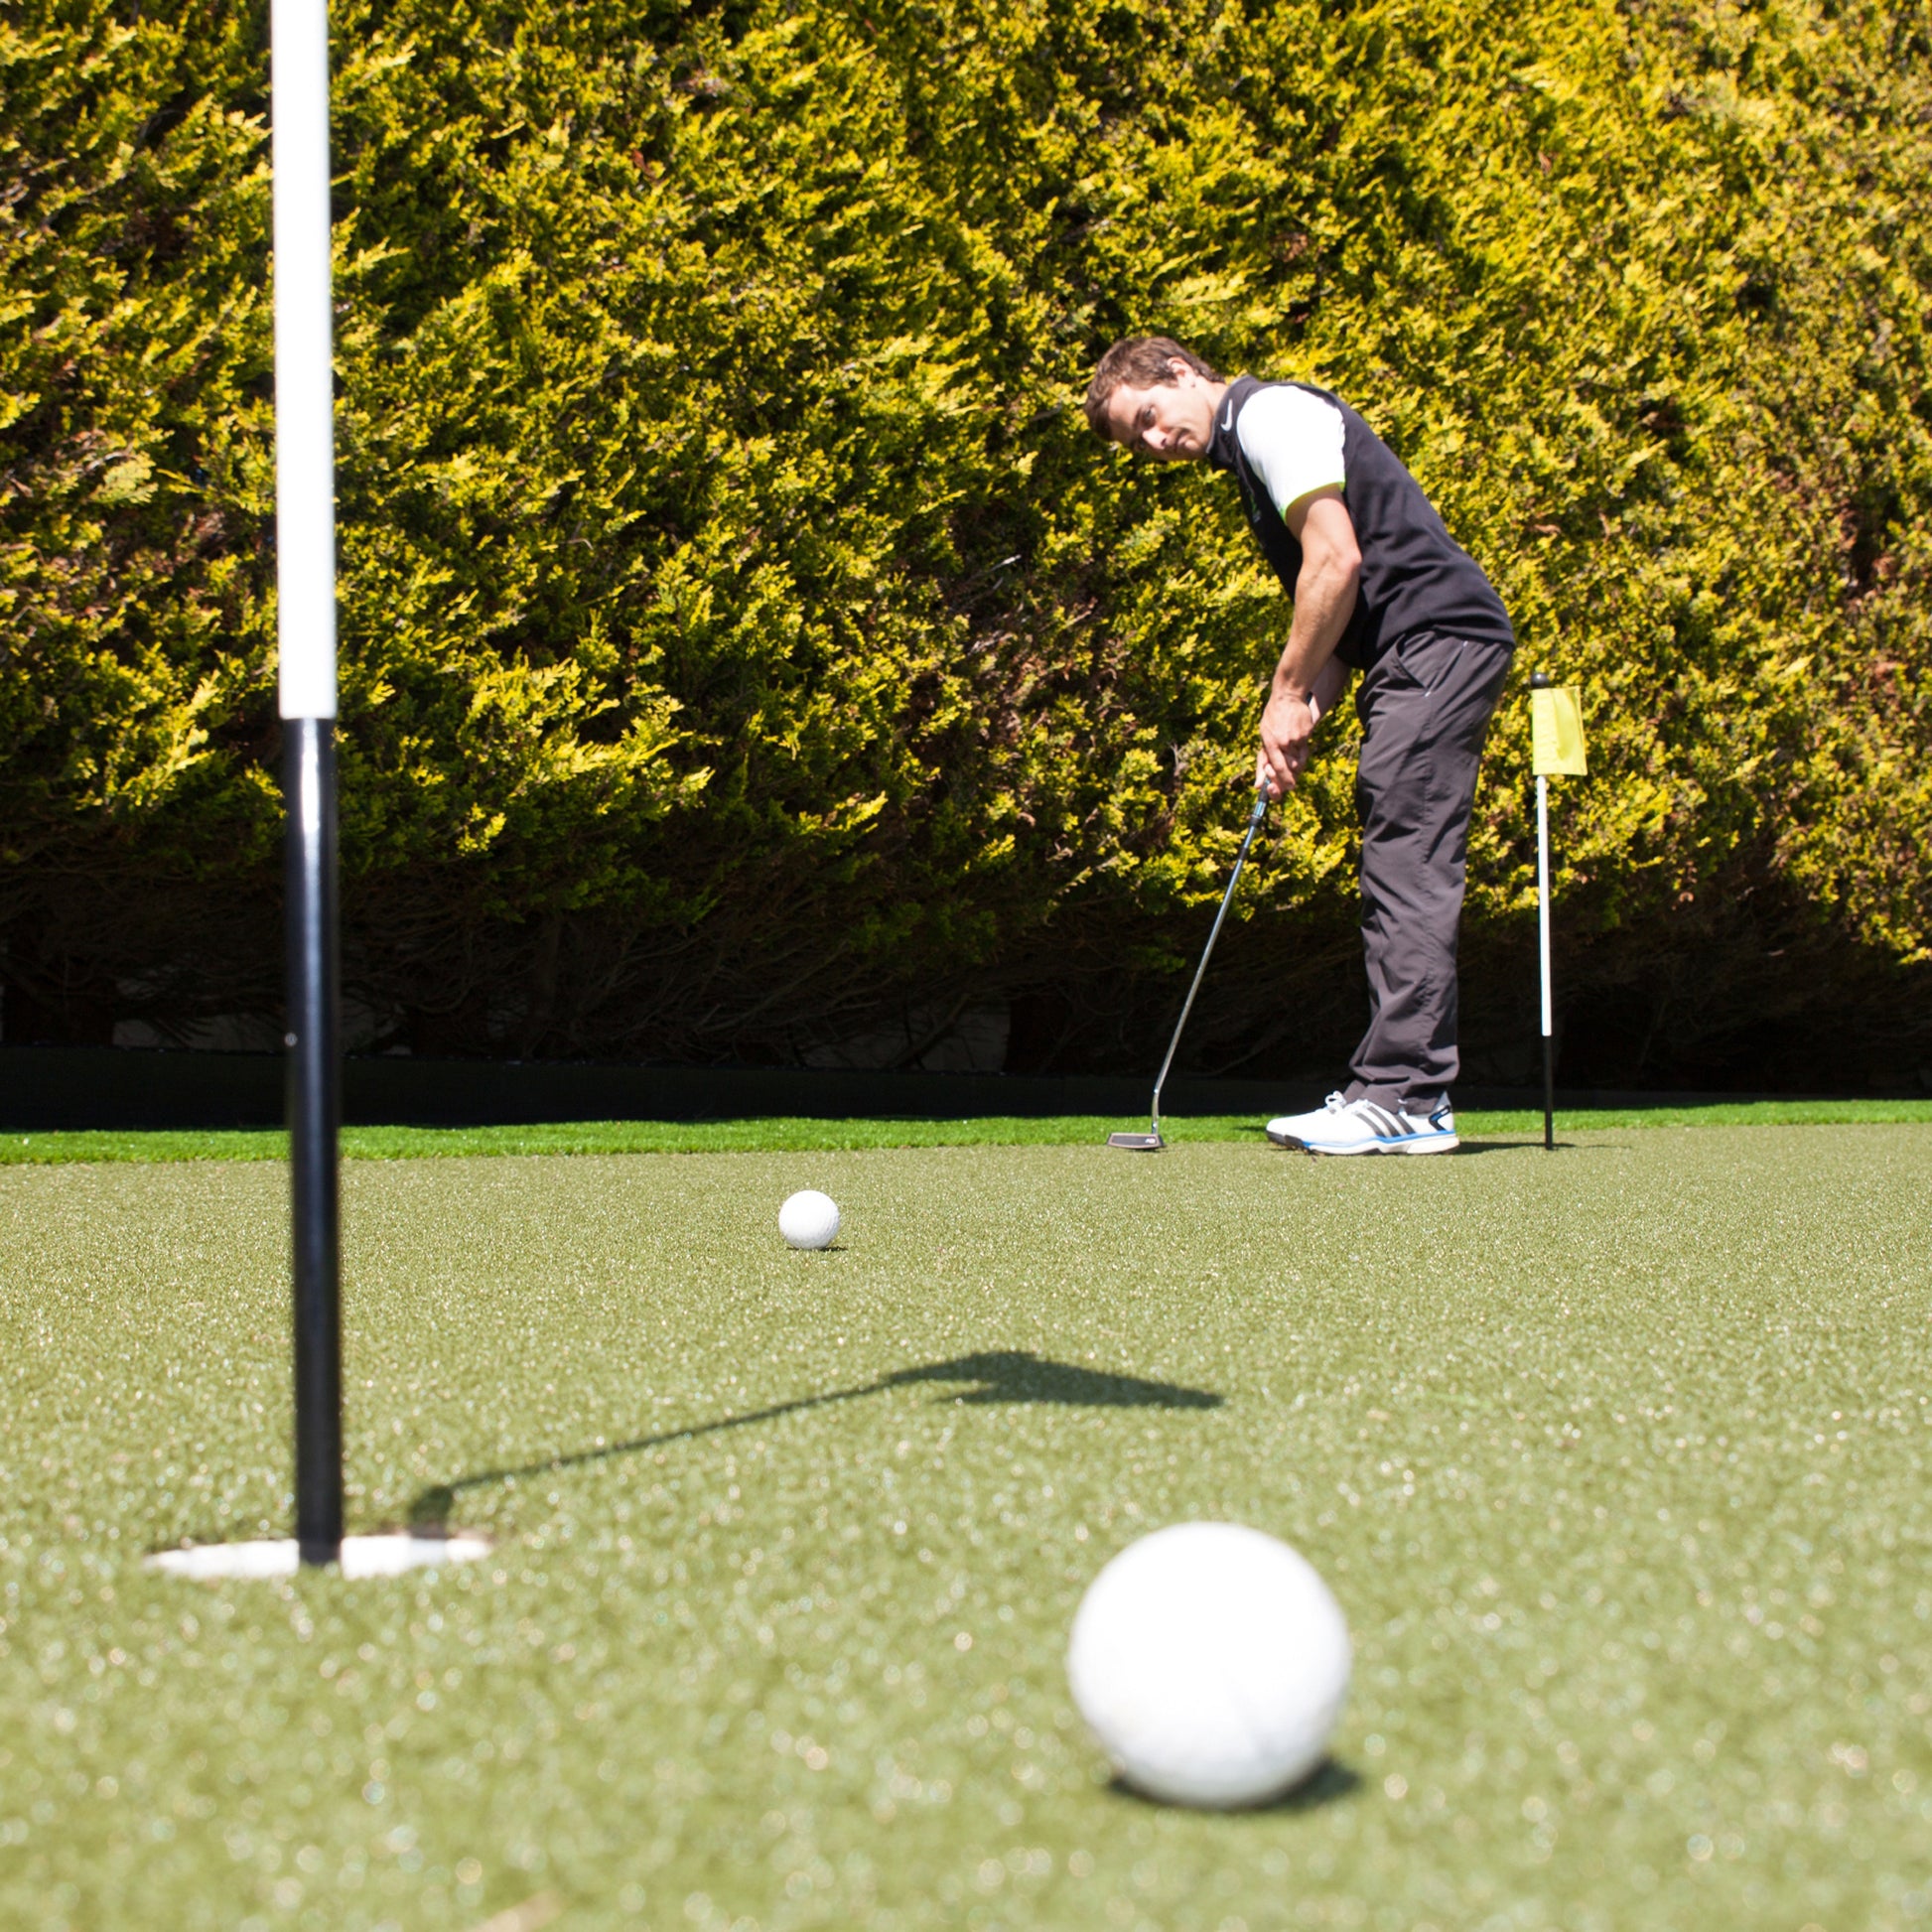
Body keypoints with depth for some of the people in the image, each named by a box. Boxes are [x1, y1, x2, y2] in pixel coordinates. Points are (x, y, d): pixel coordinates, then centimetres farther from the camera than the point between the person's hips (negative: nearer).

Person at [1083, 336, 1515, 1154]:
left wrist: (1287, 695, -10)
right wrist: (1302, 716, 8)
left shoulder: (1270, 413, -7)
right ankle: (1398, 1089, 10)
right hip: (1417, 654, 11)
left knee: (1408, 870, -13)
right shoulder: (1249, 449, 23)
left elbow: (1336, 562, -17)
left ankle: (1406, 1096, -14)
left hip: (1438, 638, -11)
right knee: (1396, 871, 8)